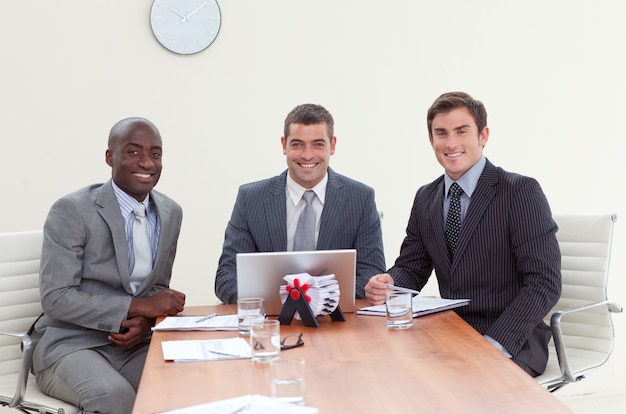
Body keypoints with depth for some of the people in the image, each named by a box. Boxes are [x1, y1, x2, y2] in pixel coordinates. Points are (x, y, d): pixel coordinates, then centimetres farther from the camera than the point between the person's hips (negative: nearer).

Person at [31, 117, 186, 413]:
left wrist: (145, 321, -8)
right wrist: (138, 306, -21)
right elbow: (55, 297, -15)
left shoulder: (171, 213, 7)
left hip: (134, 344, 5)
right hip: (71, 344, -5)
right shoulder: (71, 211, -11)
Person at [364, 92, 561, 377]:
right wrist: (386, 283, -10)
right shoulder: (425, 199, 10)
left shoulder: (522, 192, -10)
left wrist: (494, 344, -25)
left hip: (511, 345, -6)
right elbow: (411, 266, 14)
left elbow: (544, 282, -15)